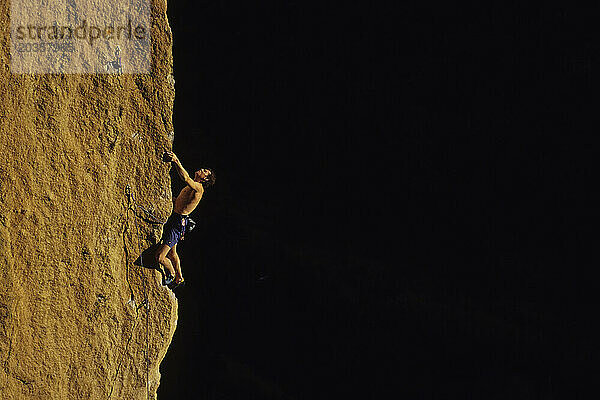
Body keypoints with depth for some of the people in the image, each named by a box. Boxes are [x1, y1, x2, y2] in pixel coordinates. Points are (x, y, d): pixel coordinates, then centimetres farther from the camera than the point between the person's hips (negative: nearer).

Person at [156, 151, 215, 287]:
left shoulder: (198, 187, -14)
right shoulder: (190, 187, 17)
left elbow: (186, 178, -34)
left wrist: (176, 161, -38)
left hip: (177, 224, -10)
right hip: (172, 220, 10)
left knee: (160, 257, -10)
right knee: (172, 253, 24)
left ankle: (172, 273, 16)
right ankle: (179, 278, 41)